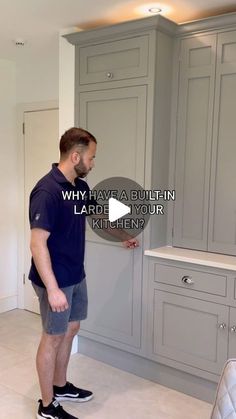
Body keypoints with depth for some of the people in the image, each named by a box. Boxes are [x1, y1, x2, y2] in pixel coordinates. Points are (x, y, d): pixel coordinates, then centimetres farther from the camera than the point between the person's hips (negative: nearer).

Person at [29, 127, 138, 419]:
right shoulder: (47, 191, -25)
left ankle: (60, 386, 39)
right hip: (55, 281, -9)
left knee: (71, 329, 20)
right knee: (52, 338, 5)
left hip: (76, 276, 9)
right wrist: (52, 289, -27)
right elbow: (37, 244, -26)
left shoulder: (80, 187, 4)